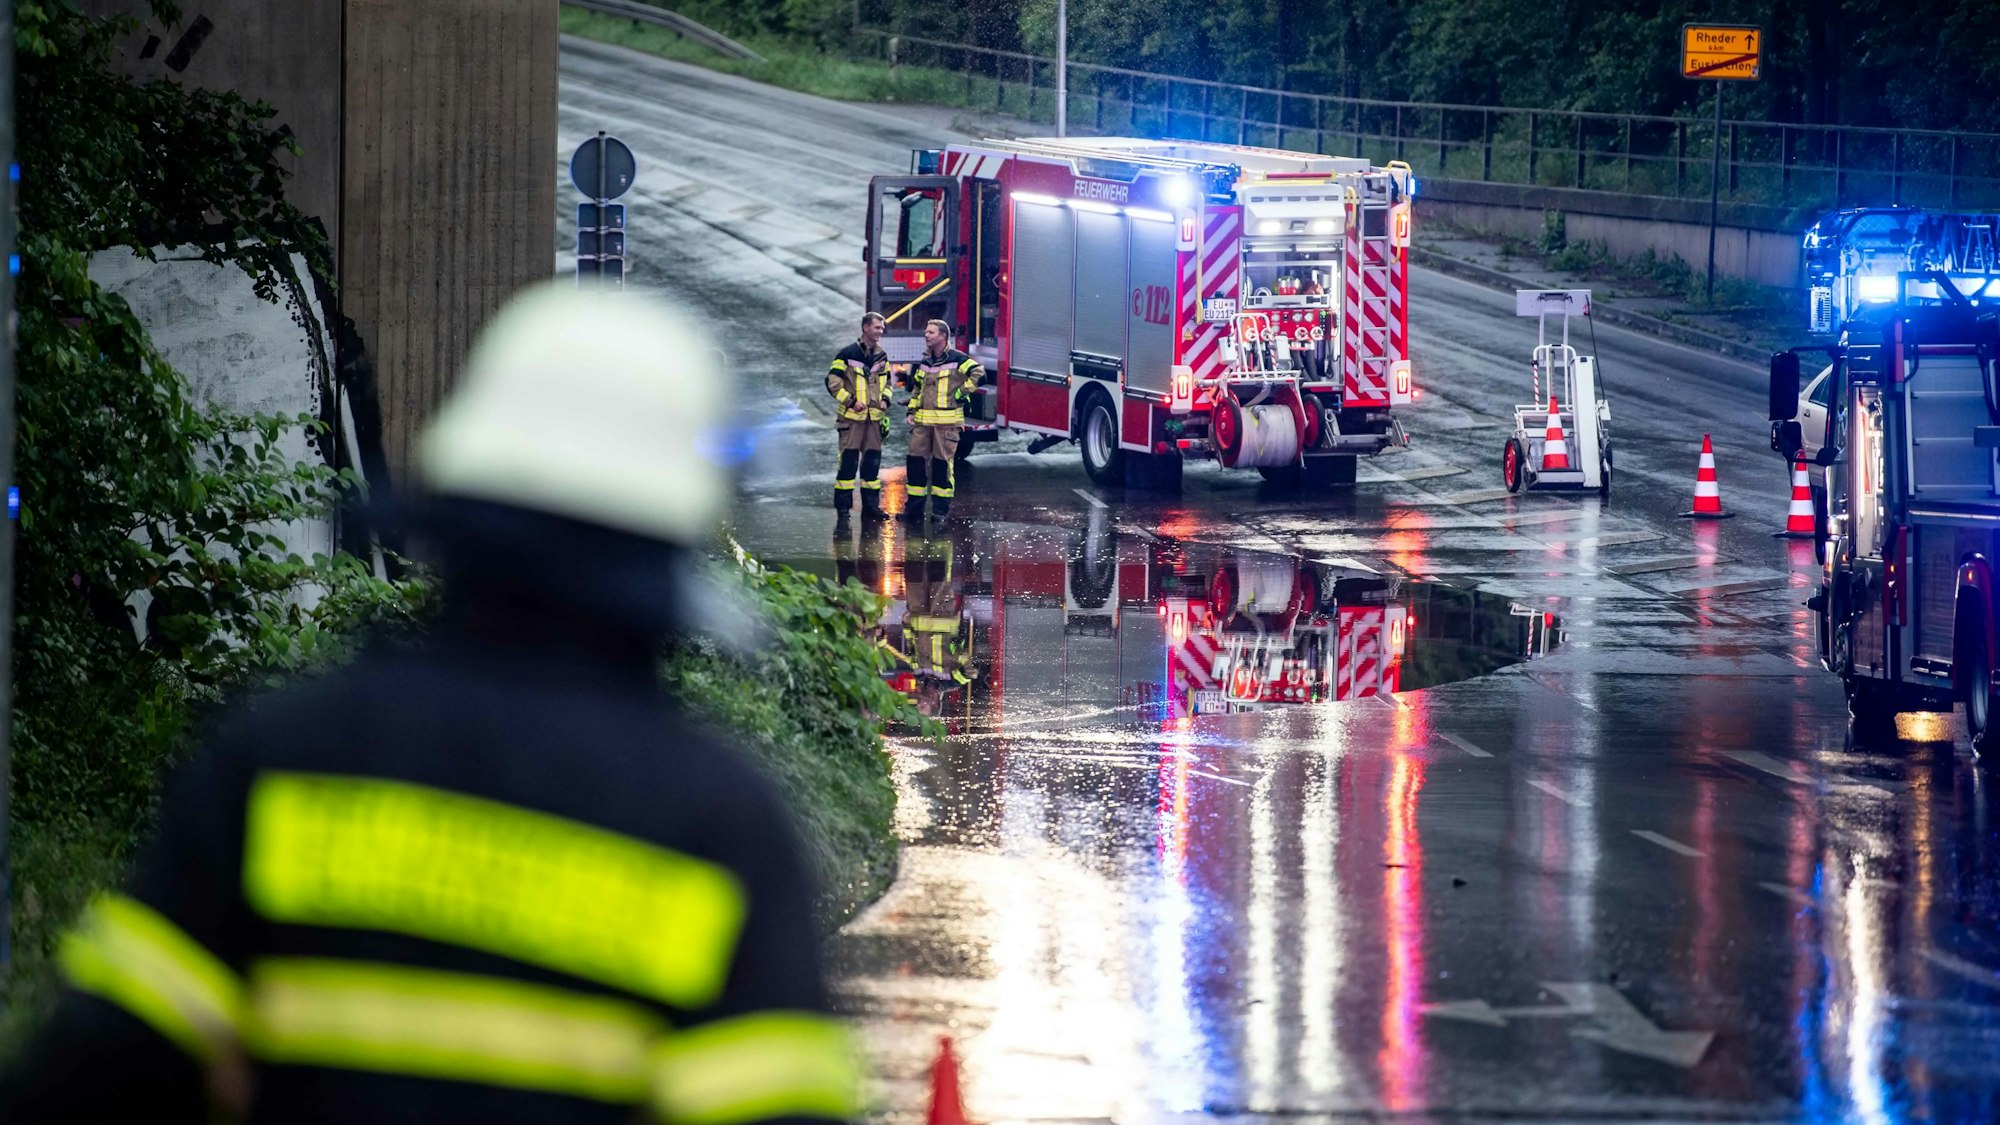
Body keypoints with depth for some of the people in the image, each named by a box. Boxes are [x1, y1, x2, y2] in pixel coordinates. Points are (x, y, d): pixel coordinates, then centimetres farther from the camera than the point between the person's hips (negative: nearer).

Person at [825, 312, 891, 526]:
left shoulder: (881, 357, 11)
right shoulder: (848, 354, -7)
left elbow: (886, 382, 24)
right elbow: (833, 381, -8)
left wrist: (885, 399, 4)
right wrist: (851, 401, -14)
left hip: (874, 417, 6)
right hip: (852, 417, -6)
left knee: (873, 461, 7)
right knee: (848, 461, -7)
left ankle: (870, 505, 15)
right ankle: (842, 507, -4)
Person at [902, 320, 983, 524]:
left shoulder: (957, 359, -6)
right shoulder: (925, 362, 16)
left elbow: (978, 373, -15)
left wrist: (960, 394, -13)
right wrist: (912, 411, 17)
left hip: (947, 421, -6)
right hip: (923, 421, 6)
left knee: (943, 463, -3)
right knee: (916, 460, 3)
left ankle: (941, 509, 4)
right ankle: (915, 508, 9)